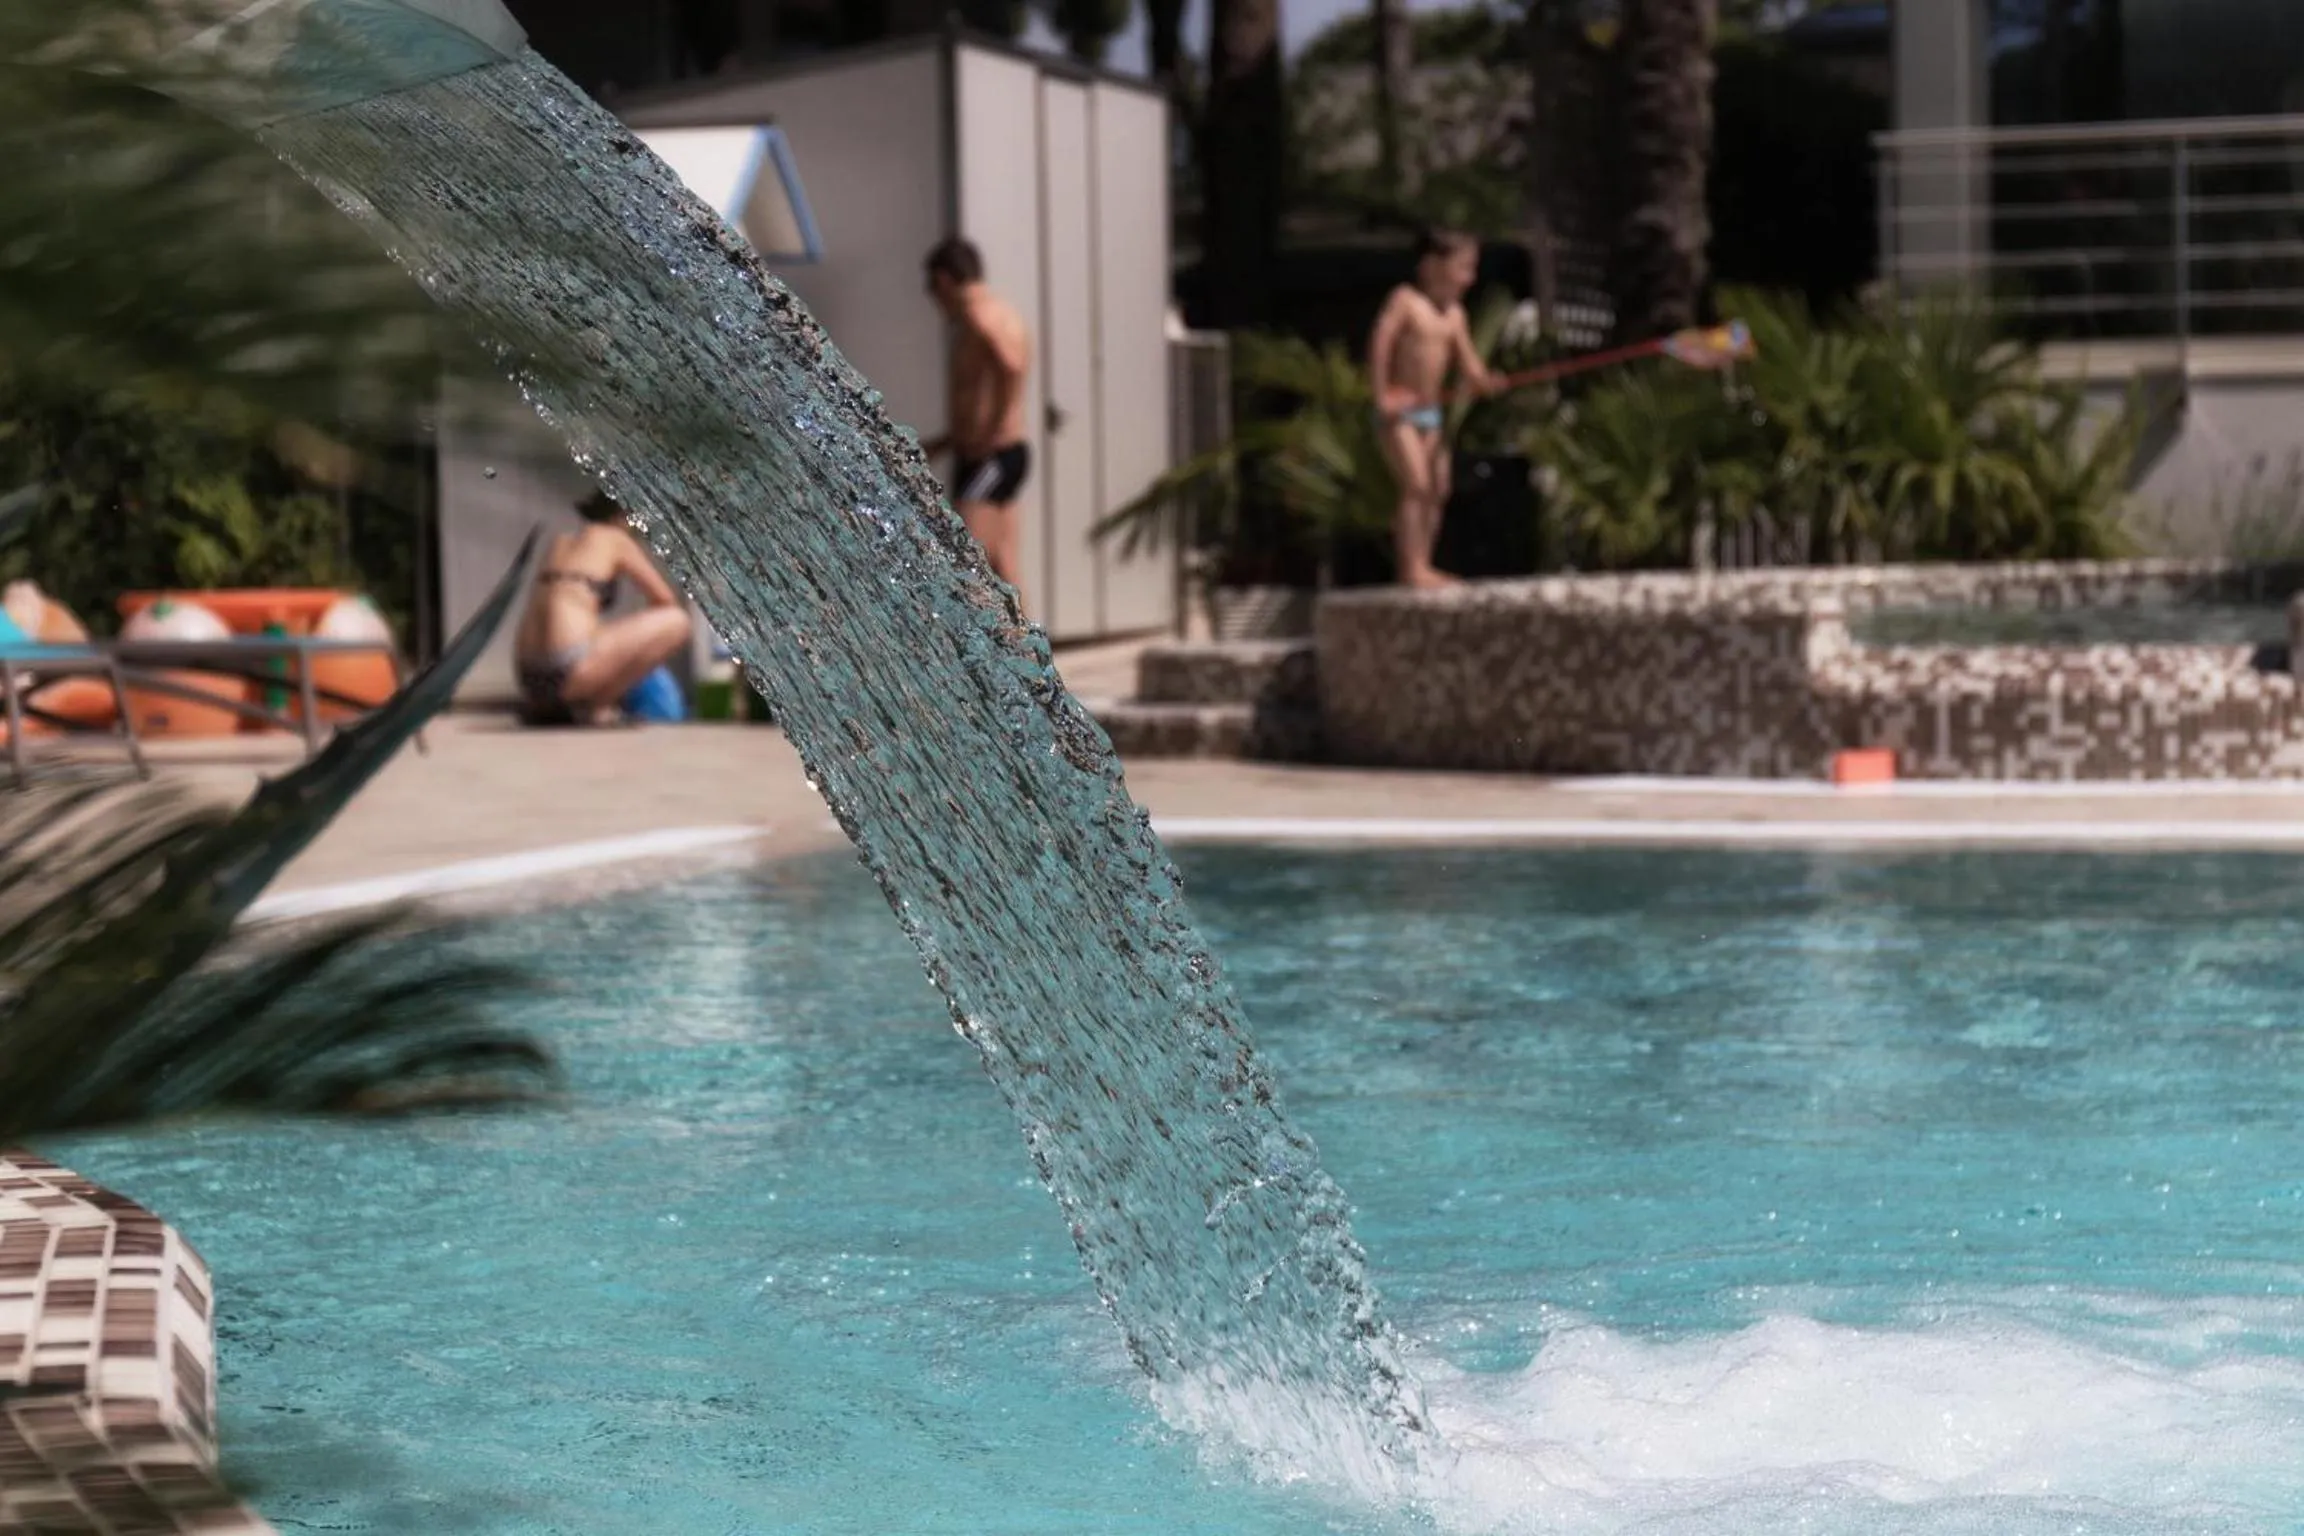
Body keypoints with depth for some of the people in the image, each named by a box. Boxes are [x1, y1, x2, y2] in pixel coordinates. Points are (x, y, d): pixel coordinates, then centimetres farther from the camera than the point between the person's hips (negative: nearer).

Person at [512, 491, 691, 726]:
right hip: (567, 667, -8)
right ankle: (595, 704, -4)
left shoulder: (559, 543, 24)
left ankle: (544, 707, 12)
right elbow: (667, 601, 10)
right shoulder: (616, 540, 7)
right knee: (677, 622, -1)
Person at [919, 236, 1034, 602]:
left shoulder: (979, 315, -12)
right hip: (1011, 452, 10)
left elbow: (1011, 368, -33)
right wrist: (944, 443, 28)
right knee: (1006, 575, 7)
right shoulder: (1005, 313, 19)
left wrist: (988, 438, -25)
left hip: (989, 460, -10)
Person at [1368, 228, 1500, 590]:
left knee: (1438, 490, 8)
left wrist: (1481, 380, -17)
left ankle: (1423, 566, 14)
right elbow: (1380, 343, -19)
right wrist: (1382, 395, -22)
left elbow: (1467, 361, 6)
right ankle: (1412, 568, -16)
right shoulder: (1405, 300, -11)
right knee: (1416, 485, -15)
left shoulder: (1454, 314, 9)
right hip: (1400, 411, -8)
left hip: (1432, 411, 8)